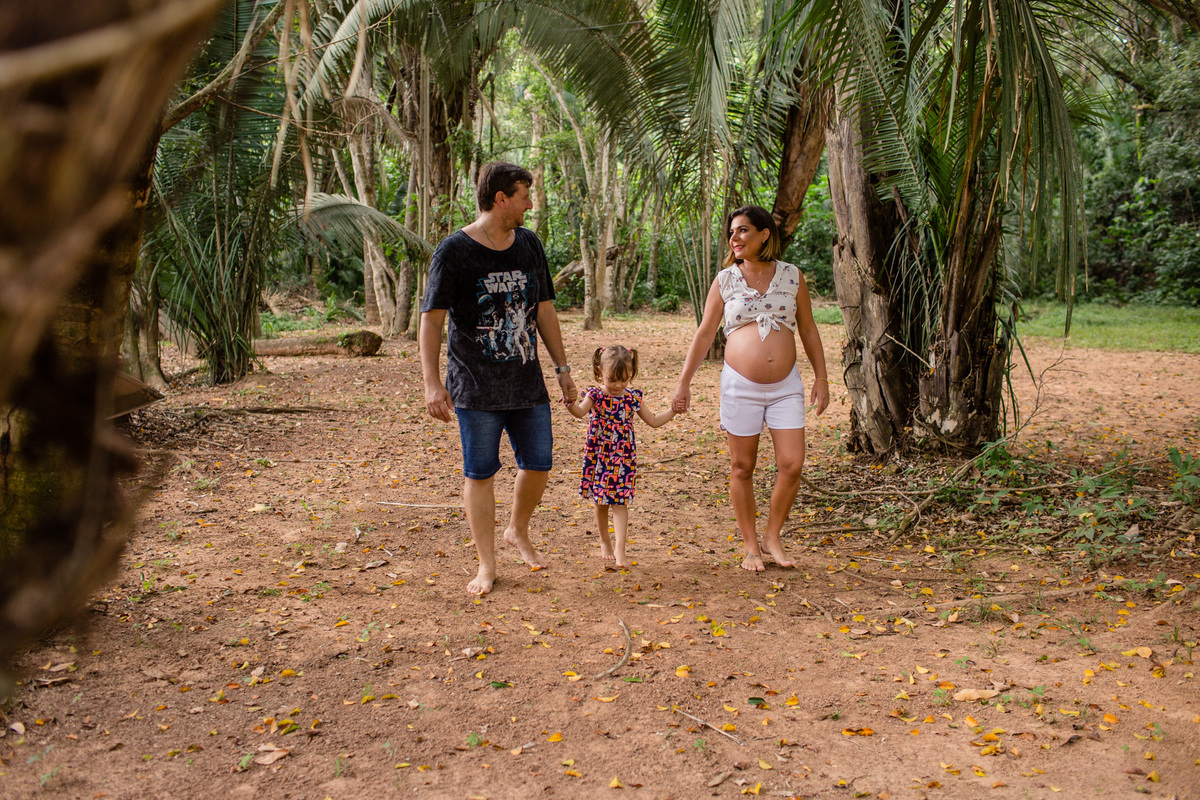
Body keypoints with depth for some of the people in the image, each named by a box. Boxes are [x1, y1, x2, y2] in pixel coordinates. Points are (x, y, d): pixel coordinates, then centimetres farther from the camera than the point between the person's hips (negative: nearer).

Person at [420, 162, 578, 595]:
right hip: (476, 388, -5)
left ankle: (518, 531, 35)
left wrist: (562, 368, 14)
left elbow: (544, 309, 16)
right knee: (480, 474, 2)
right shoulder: (454, 251, -9)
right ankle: (486, 564, 15)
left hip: (528, 384, 5)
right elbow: (431, 318, -10)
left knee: (538, 464, 8)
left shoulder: (529, 245, 9)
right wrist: (432, 383, -18)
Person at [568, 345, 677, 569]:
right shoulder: (595, 395, -8)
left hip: (624, 458, 1)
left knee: (620, 502, -4)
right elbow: (580, 412, -28)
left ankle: (620, 550, -6)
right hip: (599, 456, -1)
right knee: (601, 502, 11)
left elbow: (653, 421, 11)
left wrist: (673, 410, 0)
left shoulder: (632, 398, 1)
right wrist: (571, 402, -50)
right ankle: (605, 542, 31)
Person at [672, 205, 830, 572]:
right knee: (742, 467, 5)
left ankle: (773, 536, 18)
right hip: (740, 385, -1)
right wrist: (684, 383, 3)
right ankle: (750, 544, 20)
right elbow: (704, 335, 5)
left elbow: (808, 330, 10)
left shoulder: (792, 276, 4)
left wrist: (821, 378, 6)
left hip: (786, 384, 1)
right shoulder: (725, 279, 1)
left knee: (792, 465, -3)